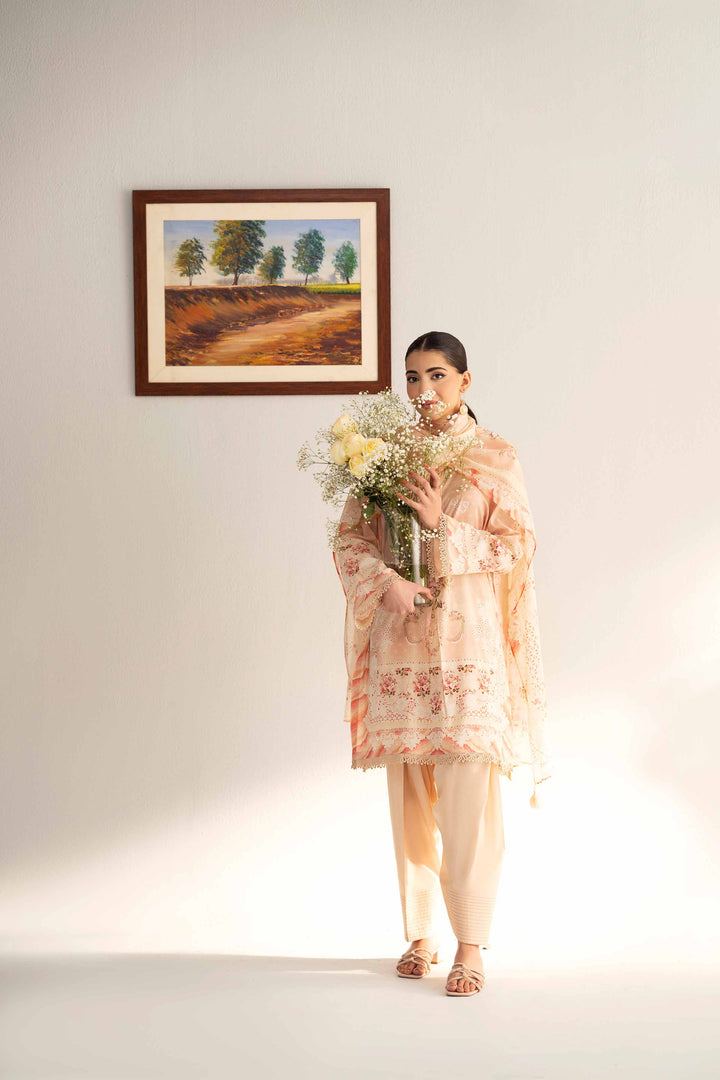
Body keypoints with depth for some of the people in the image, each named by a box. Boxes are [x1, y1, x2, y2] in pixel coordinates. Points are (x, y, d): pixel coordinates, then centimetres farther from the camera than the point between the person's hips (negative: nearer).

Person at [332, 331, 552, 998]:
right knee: (411, 793, 7)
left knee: (466, 794, -8)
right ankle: (420, 933, 18)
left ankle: (471, 945, -2)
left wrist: (442, 524, -14)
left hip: (469, 640, -3)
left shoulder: (494, 457, 3)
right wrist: (389, 583, -13)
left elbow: (515, 546, -2)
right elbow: (349, 541, 6)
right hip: (401, 638, 3)